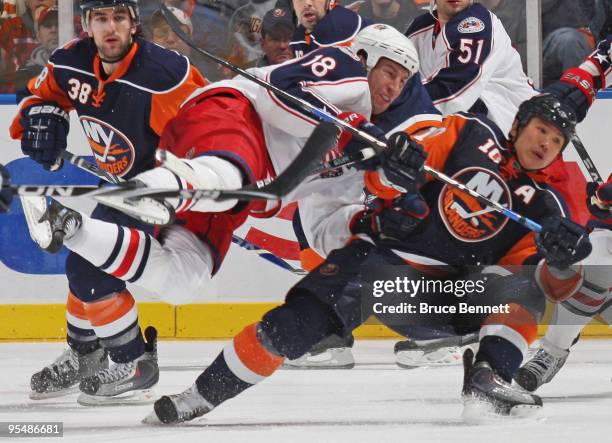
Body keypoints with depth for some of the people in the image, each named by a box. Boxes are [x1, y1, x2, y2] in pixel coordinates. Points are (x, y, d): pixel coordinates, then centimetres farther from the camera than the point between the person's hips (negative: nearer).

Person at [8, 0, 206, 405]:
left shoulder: (162, 74, -33)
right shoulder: (73, 64, -10)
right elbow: (42, 92, 10)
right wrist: (41, 116, -11)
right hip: (115, 183, 8)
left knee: (92, 272, -15)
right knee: (84, 267, 17)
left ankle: (136, 368, -1)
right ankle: (84, 356, 39)